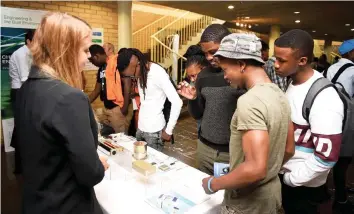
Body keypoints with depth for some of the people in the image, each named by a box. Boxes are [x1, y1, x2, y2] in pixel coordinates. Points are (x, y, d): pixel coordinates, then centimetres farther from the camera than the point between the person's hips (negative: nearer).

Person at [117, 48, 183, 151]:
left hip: (154, 130, -7)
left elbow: (177, 102, -20)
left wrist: (168, 130, -13)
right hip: (140, 127, 7)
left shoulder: (158, 73, -19)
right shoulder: (141, 72, 3)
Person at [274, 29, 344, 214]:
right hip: (282, 172, 7)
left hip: (302, 185, -7)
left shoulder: (324, 99, -26)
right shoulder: (291, 82, -1)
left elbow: (327, 156, -25)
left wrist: (290, 179, -14)